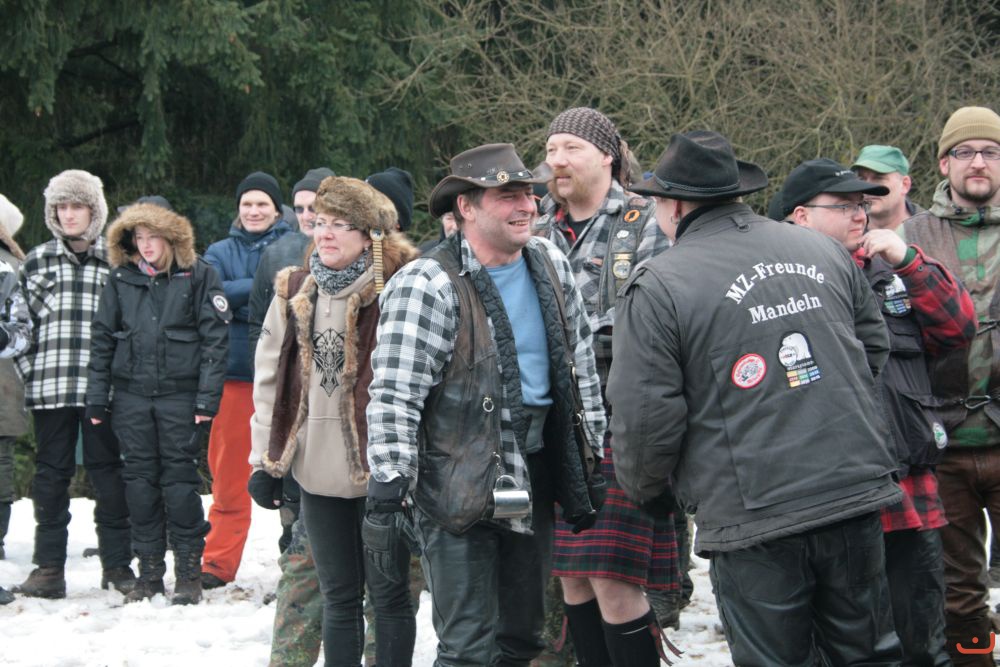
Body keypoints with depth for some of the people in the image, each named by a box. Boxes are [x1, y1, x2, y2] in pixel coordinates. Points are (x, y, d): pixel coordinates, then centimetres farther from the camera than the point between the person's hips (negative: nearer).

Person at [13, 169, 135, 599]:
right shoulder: (36, 262, 10)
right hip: (49, 387, 2)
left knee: (108, 473, 2)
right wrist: (27, 369, 1)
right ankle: (49, 567, 8)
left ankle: (116, 564, 10)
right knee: (51, 475, 4)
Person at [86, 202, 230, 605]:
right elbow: (102, 338, 10)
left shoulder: (198, 275, -3)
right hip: (131, 394, 4)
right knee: (140, 480, 6)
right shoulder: (122, 278, 8)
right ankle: (149, 572, 14)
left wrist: (207, 398, -11)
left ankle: (189, 573, 6)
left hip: (180, 392, -4)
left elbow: (215, 337, -5)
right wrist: (97, 398, 5)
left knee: (180, 478, -2)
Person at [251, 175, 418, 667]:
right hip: (318, 472, 5)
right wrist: (264, 459, 9)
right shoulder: (294, 293, 8)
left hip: (380, 466, -5)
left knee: (388, 592, 3)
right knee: (338, 595, 12)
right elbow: (269, 379, 12)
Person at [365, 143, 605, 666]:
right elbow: (394, 397, -18)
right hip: (459, 489, -7)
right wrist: (385, 492, -21)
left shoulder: (550, 264, 6)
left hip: (534, 477, 7)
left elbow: (580, 361, 17)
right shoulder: (426, 286, -16)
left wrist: (594, 453, 17)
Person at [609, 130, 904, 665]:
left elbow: (644, 416, -10)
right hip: (856, 499, 5)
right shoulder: (822, 250, 8)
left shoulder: (657, 289, -9)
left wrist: (646, 488, 9)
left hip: (754, 522, -5)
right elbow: (874, 345, 19)